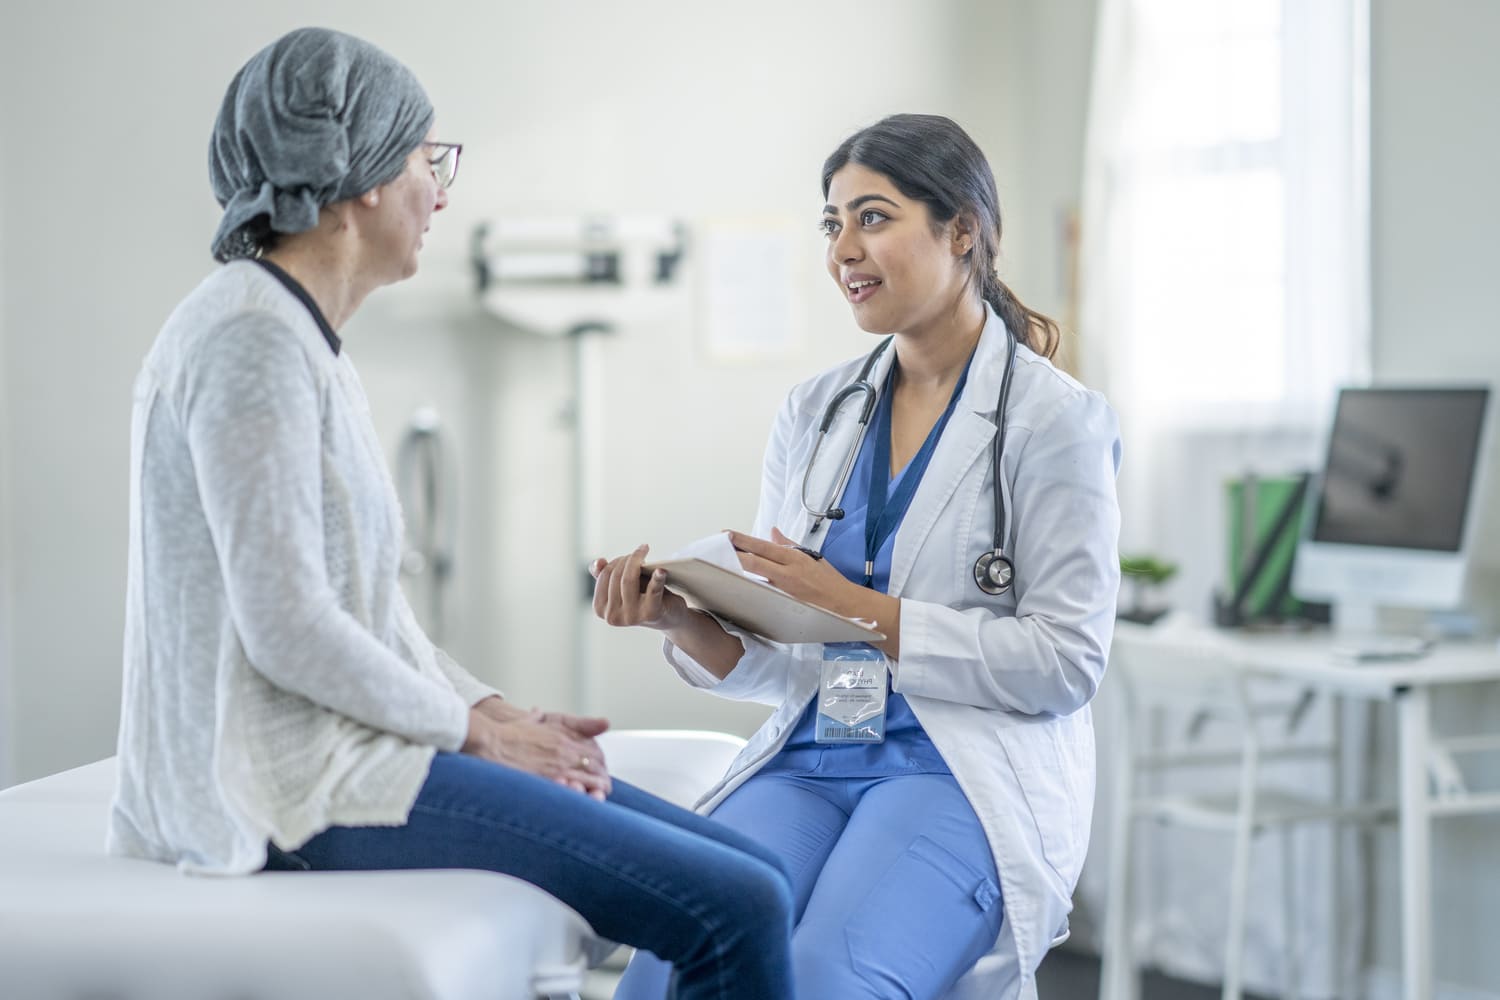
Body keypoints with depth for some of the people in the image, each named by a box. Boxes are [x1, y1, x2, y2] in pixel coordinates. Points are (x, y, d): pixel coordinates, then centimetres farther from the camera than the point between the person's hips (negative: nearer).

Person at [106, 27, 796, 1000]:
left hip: (345, 742, 10)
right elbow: (289, 629, -20)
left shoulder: (307, 337, 16)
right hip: (298, 778, -10)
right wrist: (468, 727, -8)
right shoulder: (253, 337, -14)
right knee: (738, 911, -17)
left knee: (756, 879, 3)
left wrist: (496, 712, 6)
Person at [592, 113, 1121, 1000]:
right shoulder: (815, 413, 15)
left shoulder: (1054, 420, -1)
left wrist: (860, 609, -13)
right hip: (809, 757, 4)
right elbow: (775, 664, 14)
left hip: (970, 777, -4)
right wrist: (682, 621, -8)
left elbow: (1067, 661, -8)